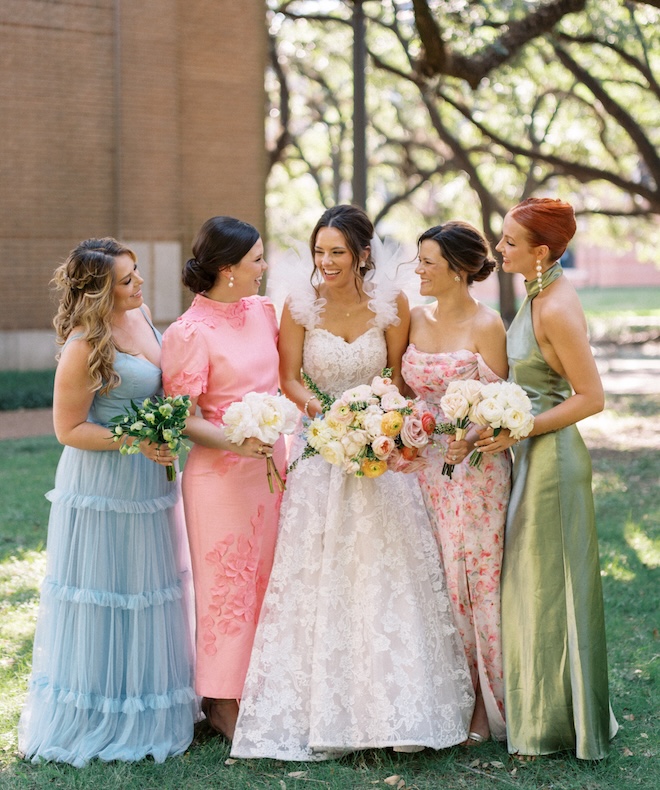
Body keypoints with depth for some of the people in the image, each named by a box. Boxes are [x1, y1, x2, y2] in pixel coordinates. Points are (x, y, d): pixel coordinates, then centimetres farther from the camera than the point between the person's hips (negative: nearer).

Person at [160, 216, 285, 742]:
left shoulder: (263, 311, 7)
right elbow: (183, 419, -14)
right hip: (221, 472, -7)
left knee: (266, 576, 13)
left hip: (270, 463, 7)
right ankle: (223, 703, 13)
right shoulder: (190, 333, -14)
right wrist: (235, 440, -27)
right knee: (228, 581, 1)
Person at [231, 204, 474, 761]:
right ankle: (316, 710, 7)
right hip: (320, 451, 0)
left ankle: (392, 706, 12)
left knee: (388, 574, 2)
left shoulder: (392, 305, -5)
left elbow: (401, 377, 3)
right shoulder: (299, 306, -5)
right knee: (314, 577, -1)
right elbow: (290, 378, -1)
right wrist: (323, 411, -19)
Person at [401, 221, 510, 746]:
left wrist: (469, 440, -24)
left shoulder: (486, 325, -9)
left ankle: (481, 708, 10)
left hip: (474, 465, -5)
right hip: (424, 464, 6)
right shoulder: (416, 319, 9)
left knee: (473, 580, -1)